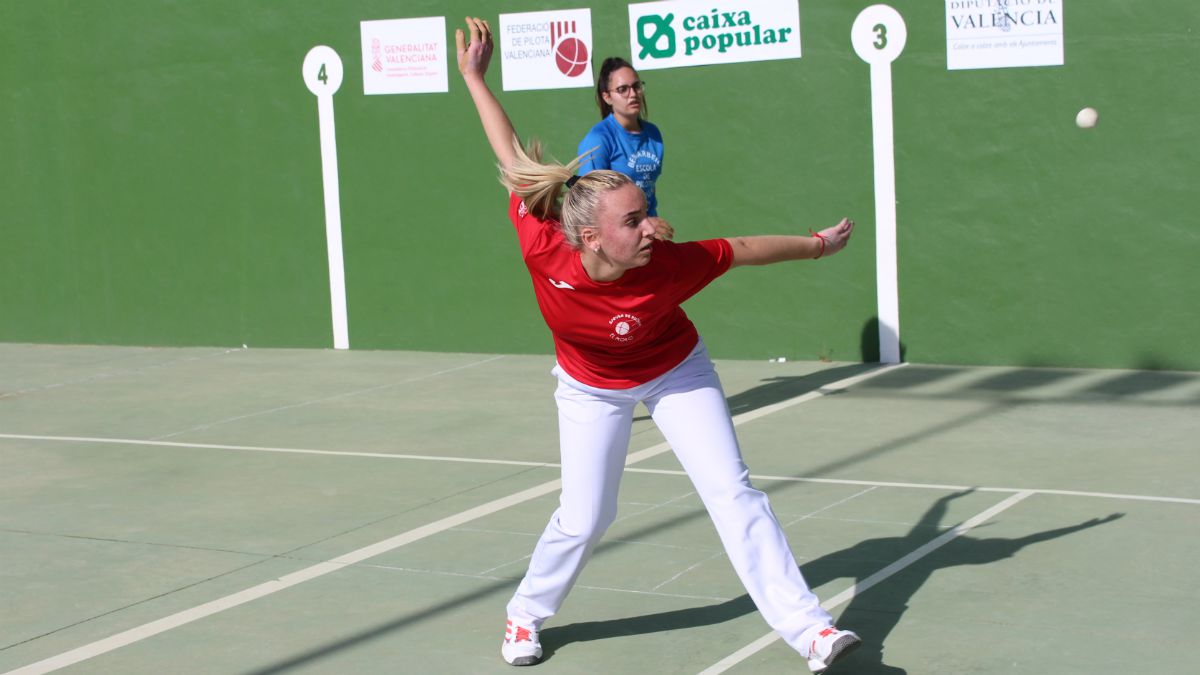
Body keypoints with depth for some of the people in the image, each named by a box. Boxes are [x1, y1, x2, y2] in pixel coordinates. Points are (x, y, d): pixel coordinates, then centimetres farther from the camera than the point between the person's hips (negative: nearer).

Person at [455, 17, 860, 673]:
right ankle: (525, 615, 28)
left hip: (677, 374, -1)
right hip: (591, 390, 1)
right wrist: (475, 78, -13)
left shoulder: (670, 266, -35)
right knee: (583, 519, 0)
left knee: (732, 492, -9)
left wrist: (815, 245, -2)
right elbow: (516, 162, -20)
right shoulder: (543, 250, -33)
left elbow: (740, 248, -16)